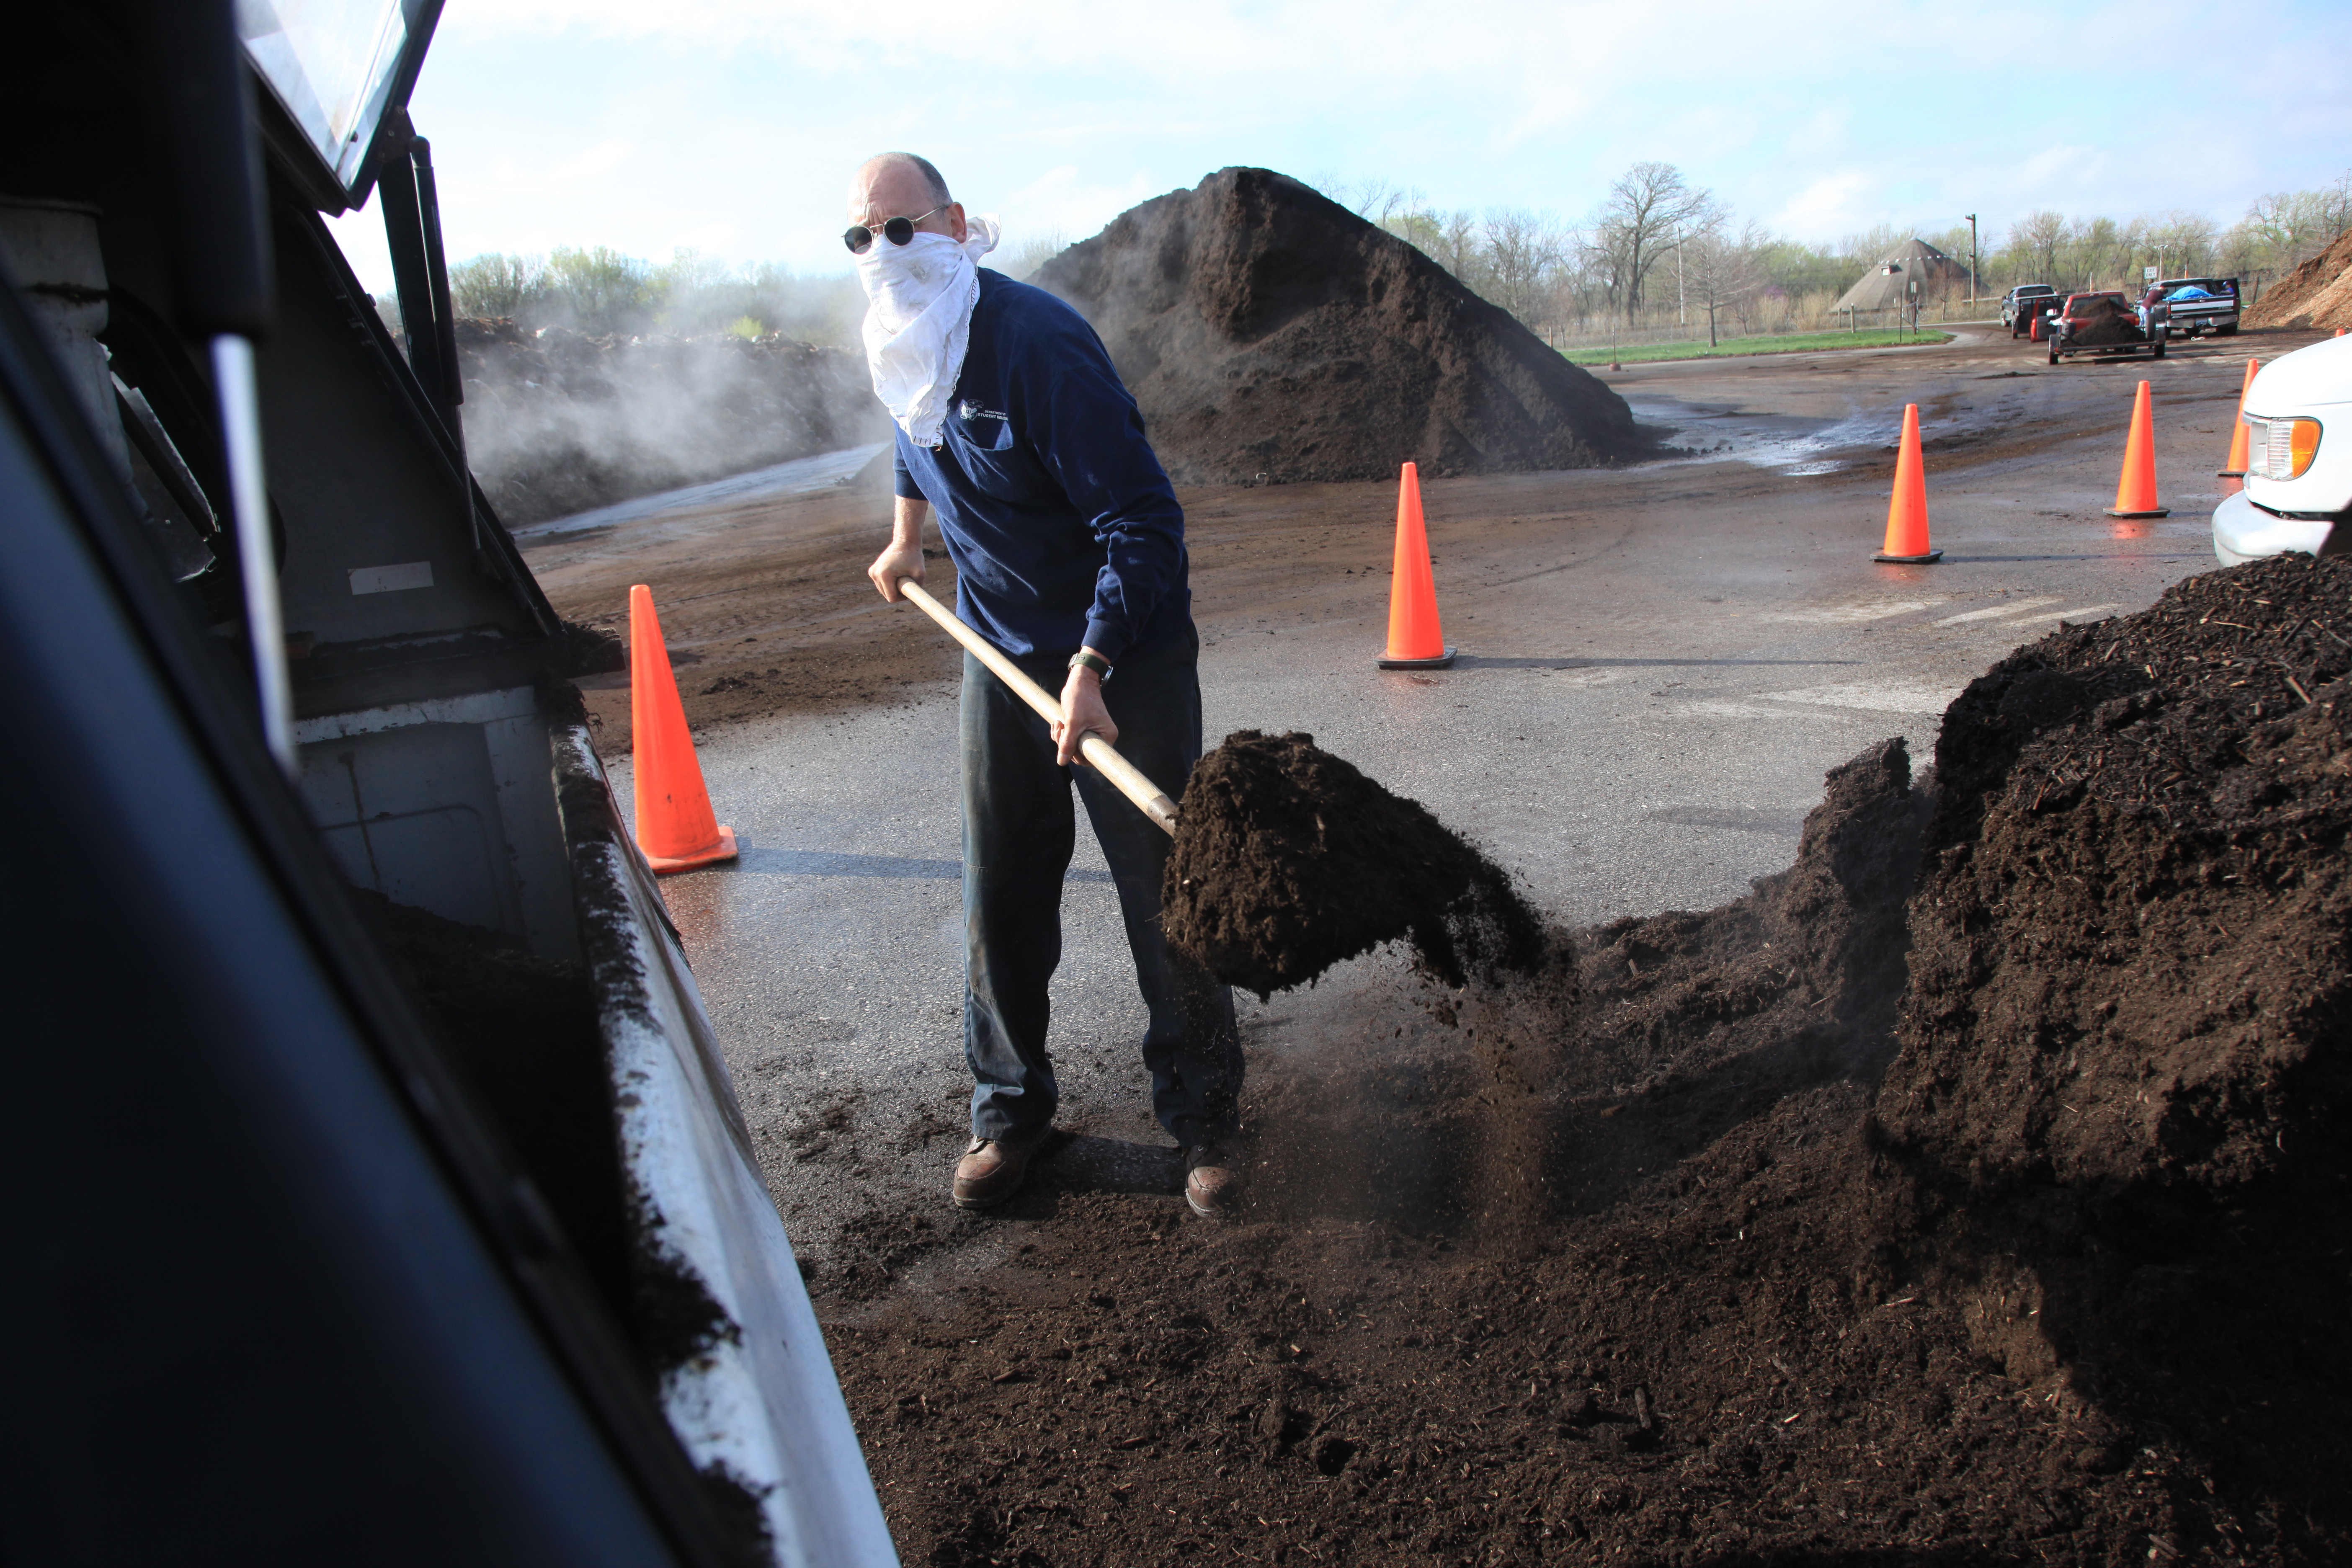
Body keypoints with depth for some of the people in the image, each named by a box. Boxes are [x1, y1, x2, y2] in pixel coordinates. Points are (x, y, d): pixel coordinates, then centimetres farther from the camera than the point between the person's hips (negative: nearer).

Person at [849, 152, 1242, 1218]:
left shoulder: (1037, 345, -23)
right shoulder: (900, 351, 2)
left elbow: (1141, 522, -26)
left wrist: (1091, 668, -30)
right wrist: (905, 539, 38)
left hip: (1125, 658, -6)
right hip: (1001, 653, 7)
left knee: (1161, 897, 1)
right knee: (1000, 896, 10)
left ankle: (1203, 1119, 18)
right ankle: (1009, 1109, 27)